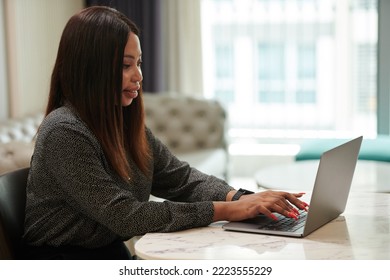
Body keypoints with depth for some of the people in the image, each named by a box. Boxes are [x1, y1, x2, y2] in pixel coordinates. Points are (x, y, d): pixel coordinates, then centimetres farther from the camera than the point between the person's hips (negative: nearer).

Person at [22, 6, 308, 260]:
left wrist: (243, 199, -15)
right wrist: (227, 210, -23)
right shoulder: (64, 132, -19)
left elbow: (181, 178, 3)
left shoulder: (124, 123, 6)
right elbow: (125, 216, -22)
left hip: (115, 256, 7)